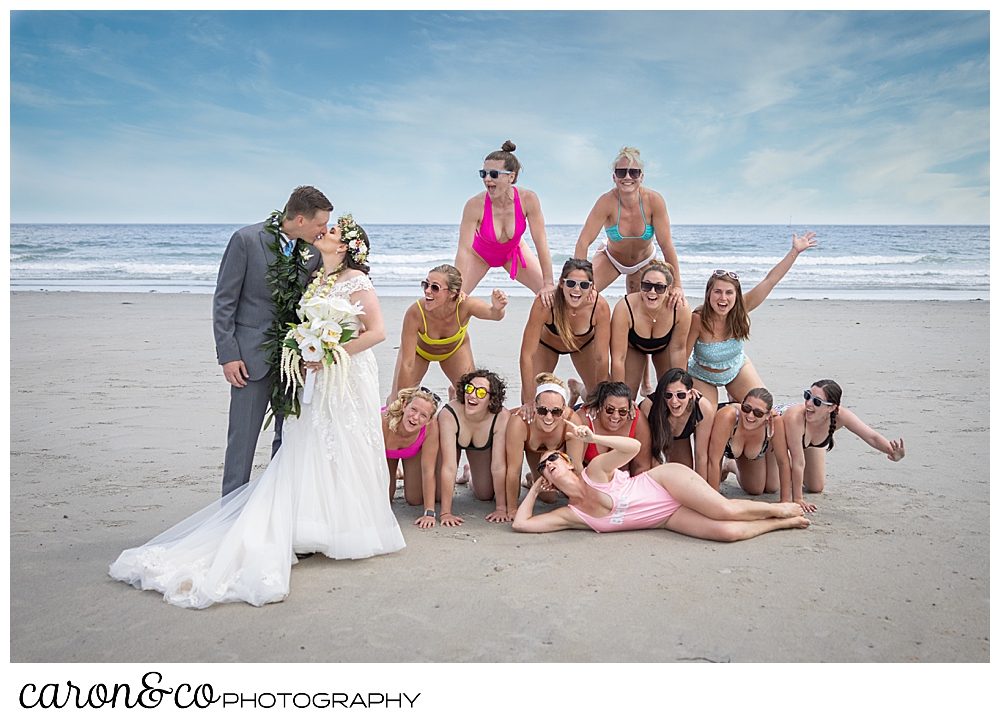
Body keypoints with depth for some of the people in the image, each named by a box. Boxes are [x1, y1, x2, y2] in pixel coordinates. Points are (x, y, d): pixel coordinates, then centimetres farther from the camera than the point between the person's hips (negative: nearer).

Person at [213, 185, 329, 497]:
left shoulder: (314, 249, 2)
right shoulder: (247, 239, -9)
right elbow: (224, 300, -7)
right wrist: (228, 354, -11)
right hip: (252, 356, -4)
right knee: (243, 437, 2)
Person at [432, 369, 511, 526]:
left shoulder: (502, 417, -38)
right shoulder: (449, 414, -42)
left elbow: (499, 466, -32)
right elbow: (449, 466, -42)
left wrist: (502, 507, -30)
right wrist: (445, 513, -41)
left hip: (482, 446, 2)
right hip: (450, 439, -1)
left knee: (486, 496, 5)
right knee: (440, 495, -5)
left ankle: (471, 473, 39)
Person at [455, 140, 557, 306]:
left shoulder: (528, 199, -31)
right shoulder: (475, 205, -35)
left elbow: (541, 242, -25)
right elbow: (464, 250, -33)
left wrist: (549, 284, -24)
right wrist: (458, 290, -38)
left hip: (513, 252, 2)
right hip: (480, 255, -2)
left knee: (551, 294, -5)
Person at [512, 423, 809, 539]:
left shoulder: (595, 471, -11)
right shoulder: (570, 515, -1)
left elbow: (634, 446, -24)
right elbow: (521, 523, -3)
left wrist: (594, 438, -31)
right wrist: (534, 490, 1)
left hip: (666, 481, -3)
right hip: (669, 519, 3)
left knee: (725, 511, -24)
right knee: (727, 532, -19)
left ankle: (778, 509, 8)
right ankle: (781, 524, 8)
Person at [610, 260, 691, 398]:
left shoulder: (681, 309, -35)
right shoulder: (624, 308, -40)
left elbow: (678, 349, -18)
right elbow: (618, 358, -32)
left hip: (665, 346, 1)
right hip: (633, 346, -1)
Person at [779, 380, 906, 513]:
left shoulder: (840, 415, -37)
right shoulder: (795, 417, -49)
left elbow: (872, 437, -36)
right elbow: (798, 462, -42)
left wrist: (893, 452, -58)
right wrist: (797, 500, -34)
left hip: (810, 441, 4)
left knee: (816, 488, 8)